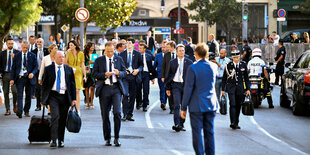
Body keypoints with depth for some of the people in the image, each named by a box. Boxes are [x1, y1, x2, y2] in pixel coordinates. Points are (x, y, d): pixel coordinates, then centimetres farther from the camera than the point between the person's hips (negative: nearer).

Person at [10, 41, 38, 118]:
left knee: (28, 95, 8)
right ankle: (19, 111, -22)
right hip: (19, 78, -1)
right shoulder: (17, 56, 5)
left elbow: (36, 66, 4)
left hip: (29, 78, 1)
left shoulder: (32, 56, 4)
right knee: (20, 95, -11)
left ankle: (26, 111, 21)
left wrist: (32, 73, -18)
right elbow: (13, 68, 5)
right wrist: (12, 79, -4)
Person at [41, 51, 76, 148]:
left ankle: (61, 140, 16)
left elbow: (72, 84, 10)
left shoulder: (69, 70, 10)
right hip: (53, 96, -2)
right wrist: (43, 99, 2)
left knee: (63, 119, 5)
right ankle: (53, 140, -18)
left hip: (65, 96, 2)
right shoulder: (48, 69, 4)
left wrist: (73, 98, 3)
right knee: (55, 116, -17)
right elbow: (44, 84, 6)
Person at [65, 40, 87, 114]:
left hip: (78, 73, 0)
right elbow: (65, 63, -6)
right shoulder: (69, 53, 5)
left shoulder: (81, 54, 6)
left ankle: (78, 109, -3)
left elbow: (82, 65, 8)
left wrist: (84, 75, 3)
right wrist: (68, 53, -11)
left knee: (77, 91, -5)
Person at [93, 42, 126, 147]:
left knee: (117, 112, -13)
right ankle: (107, 139, 14)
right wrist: (105, 75, -13)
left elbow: (124, 73, 10)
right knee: (105, 115, 4)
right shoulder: (99, 60, 7)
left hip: (116, 88, 0)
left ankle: (117, 138, -3)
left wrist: (119, 73, -12)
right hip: (104, 88, 0)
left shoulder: (119, 59, 11)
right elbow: (95, 74, 2)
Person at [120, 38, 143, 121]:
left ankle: (130, 114, 10)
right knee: (125, 95, -10)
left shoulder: (137, 54, 7)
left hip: (134, 77, 1)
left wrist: (138, 70, -8)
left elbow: (141, 64, 10)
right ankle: (125, 114, -10)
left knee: (132, 96, 4)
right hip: (125, 77, -1)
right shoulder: (122, 54, 8)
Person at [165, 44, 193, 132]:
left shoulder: (189, 62, 6)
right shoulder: (172, 62, 7)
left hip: (186, 85, 1)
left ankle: (181, 124, 17)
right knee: (177, 105, -13)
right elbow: (169, 75, 11)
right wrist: (168, 88, 6)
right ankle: (176, 124, -18)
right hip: (176, 85, -1)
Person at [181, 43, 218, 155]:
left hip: (197, 106, -5)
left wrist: (183, 108, -5)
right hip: (211, 105, 5)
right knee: (209, 132, 11)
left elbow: (188, 89, -11)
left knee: (197, 133, 1)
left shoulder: (193, 68, -12)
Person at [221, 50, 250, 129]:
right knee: (232, 104, -13)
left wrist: (248, 89, 6)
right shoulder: (228, 65, -2)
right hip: (231, 87, -3)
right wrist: (223, 89, 2)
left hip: (240, 87, 3)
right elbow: (224, 78, 4)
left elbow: (246, 77, 10)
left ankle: (236, 123, 16)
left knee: (238, 105, 6)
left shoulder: (243, 64, 4)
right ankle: (233, 123, -15)